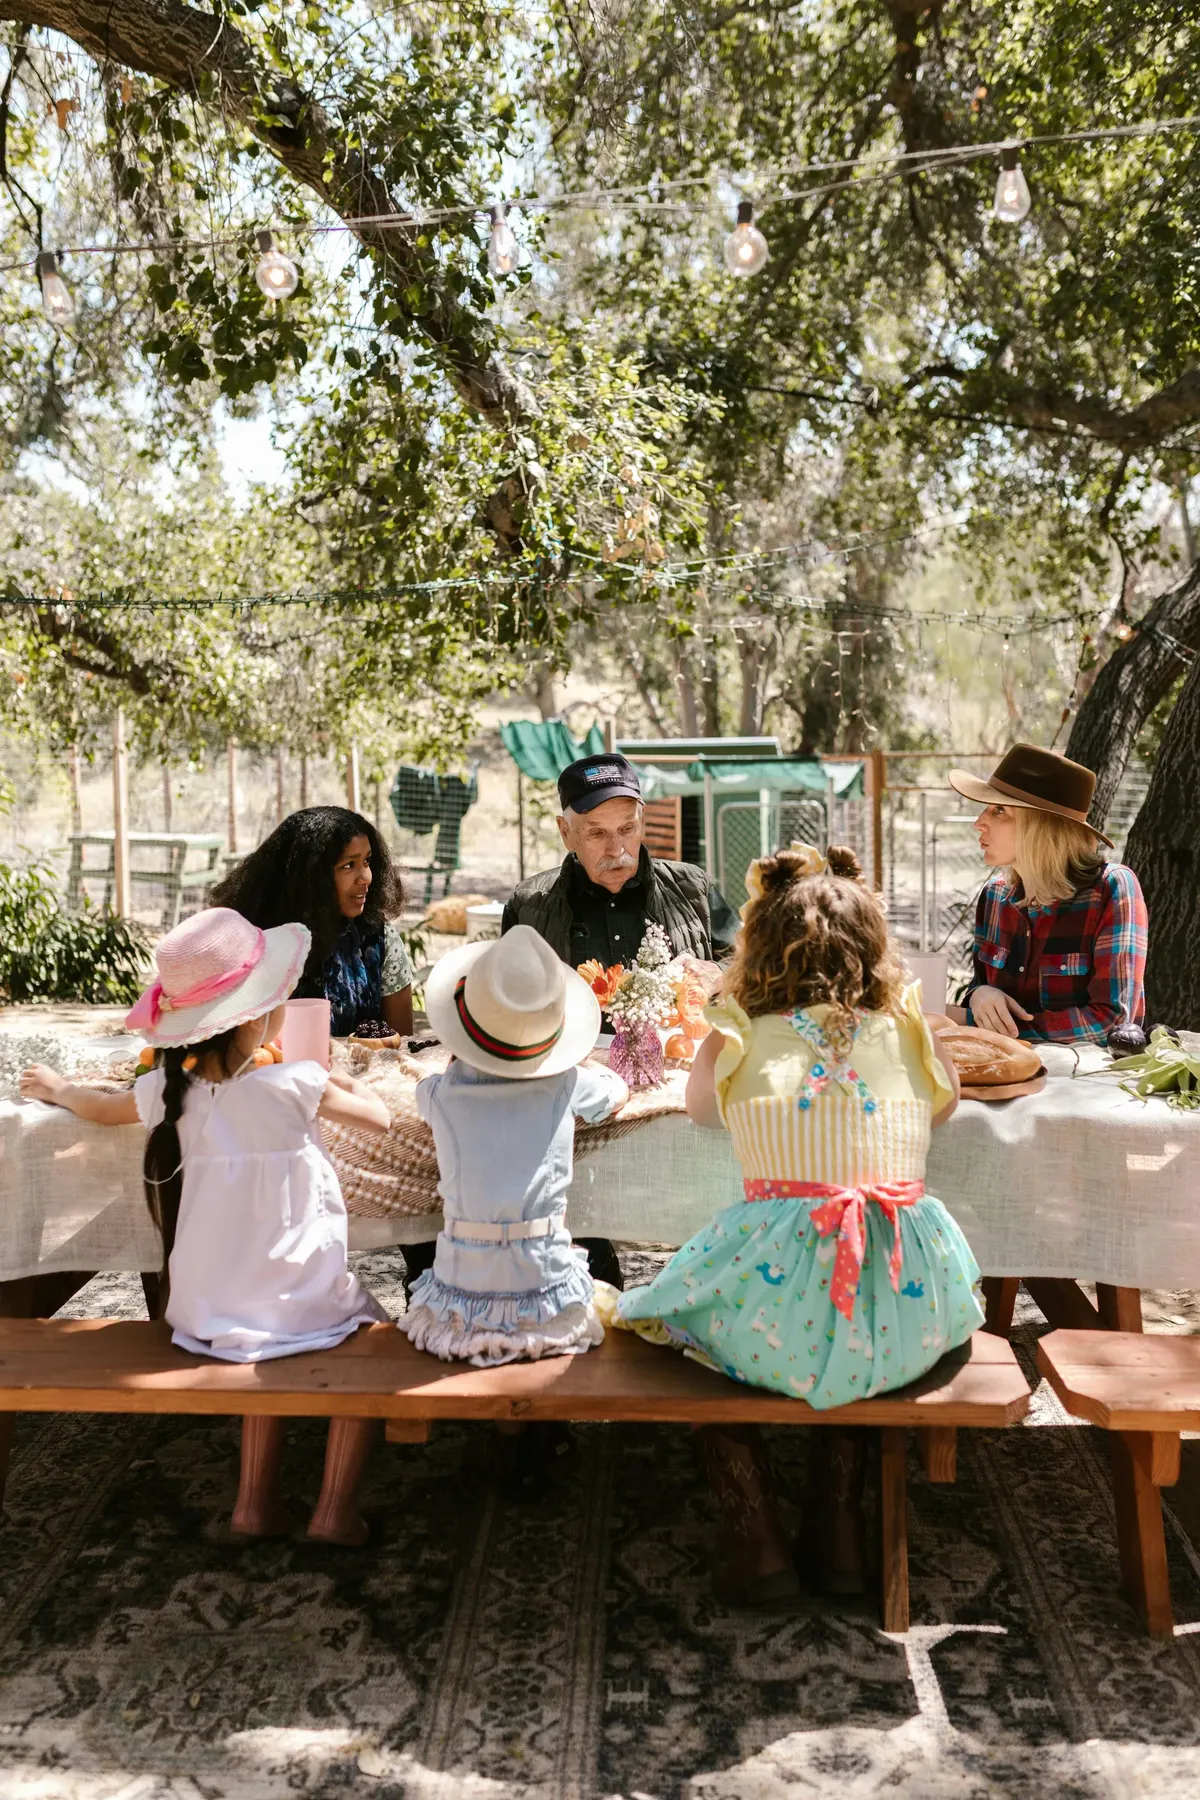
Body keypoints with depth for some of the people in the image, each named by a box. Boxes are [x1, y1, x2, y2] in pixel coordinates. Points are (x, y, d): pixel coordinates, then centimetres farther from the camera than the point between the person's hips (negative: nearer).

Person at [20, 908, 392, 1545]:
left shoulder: (168, 1091, -6)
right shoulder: (295, 1085, -18)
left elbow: (100, 1108, 16)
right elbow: (378, 1115, -3)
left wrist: (58, 1087, 37)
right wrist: (330, 1076, 14)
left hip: (205, 1317, 5)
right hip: (302, 1303, -4)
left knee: (270, 1352, 34)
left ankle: (256, 1500, 32)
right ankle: (335, 1510, 18)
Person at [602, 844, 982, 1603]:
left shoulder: (736, 1044, 1)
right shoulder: (910, 1034, 5)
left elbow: (700, 1108, 24)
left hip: (784, 1312, -2)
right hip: (908, 1314, 3)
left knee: (692, 1319, 30)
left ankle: (758, 1537, 25)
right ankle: (838, 1518, 34)